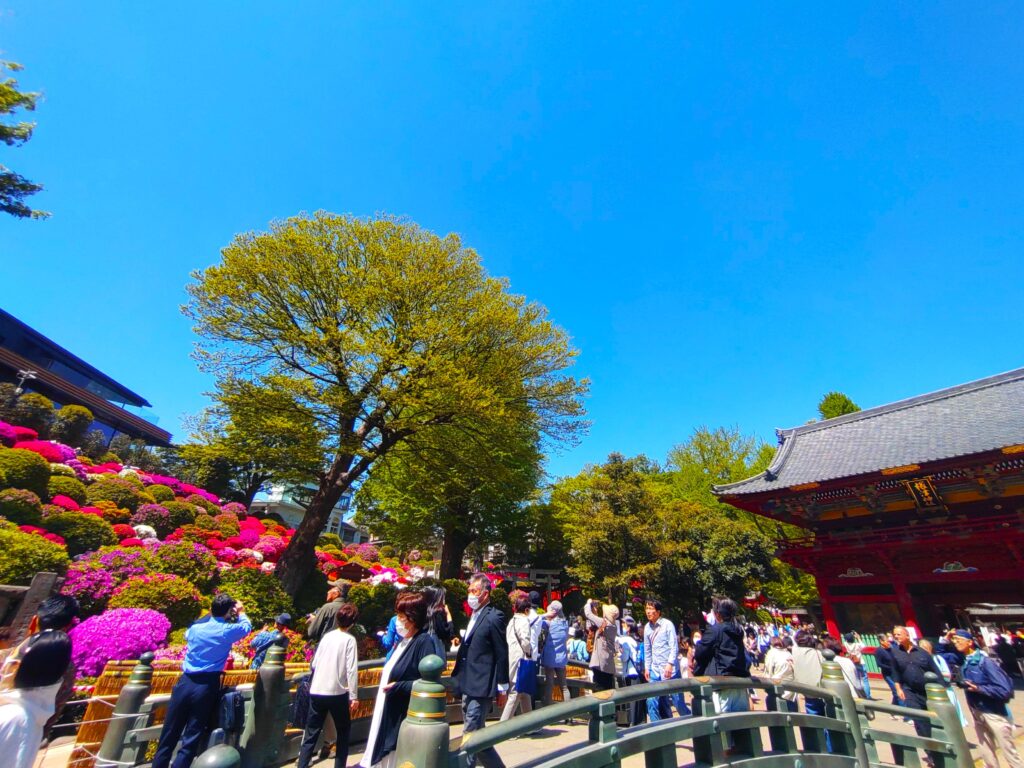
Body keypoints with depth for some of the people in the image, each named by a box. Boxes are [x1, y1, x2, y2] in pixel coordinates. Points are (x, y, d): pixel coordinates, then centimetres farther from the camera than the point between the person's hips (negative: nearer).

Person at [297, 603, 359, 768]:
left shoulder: (327, 636, 4)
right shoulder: (349, 639, -10)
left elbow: (313, 664, 10)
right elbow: (351, 670, -14)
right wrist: (353, 696, -6)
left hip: (316, 692, 4)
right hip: (338, 693, -4)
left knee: (311, 734, 15)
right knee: (343, 732, 17)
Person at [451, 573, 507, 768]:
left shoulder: (494, 618, -17)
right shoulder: (474, 615, 10)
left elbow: (502, 654, -15)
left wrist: (502, 687, -11)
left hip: (480, 687, -9)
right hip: (468, 686, 9)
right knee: (476, 734, 19)